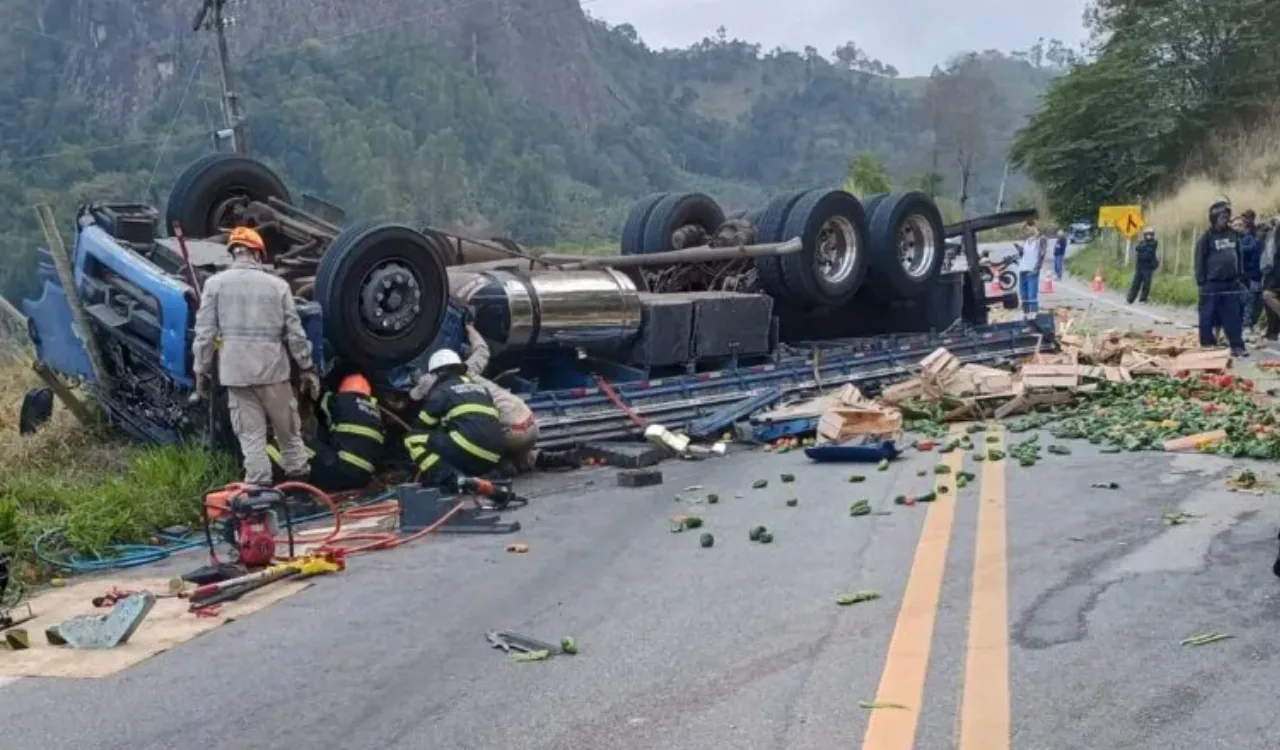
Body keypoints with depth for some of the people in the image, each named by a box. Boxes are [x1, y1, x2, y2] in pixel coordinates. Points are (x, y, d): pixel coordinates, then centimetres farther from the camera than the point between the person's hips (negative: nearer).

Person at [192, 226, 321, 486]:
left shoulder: (215, 283, 0)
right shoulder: (277, 285, 1)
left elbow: (204, 333, -1)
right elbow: (295, 333, 1)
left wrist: (202, 370, 8)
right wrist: (308, 369, 9)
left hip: (236, 371, 0)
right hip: (273, 368, 0)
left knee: (251, 435, 6)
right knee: (289, 431, 16)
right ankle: (300, 479, 25)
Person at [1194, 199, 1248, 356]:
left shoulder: (1233, 235, 9)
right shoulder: (1207, 237, -6)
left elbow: (1239, 256, 16)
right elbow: (1200, 260, -7)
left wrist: (1239, 276, 11)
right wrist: (1201, 281, -11)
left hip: (1231, 283, 4)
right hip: (1212, 284, -4)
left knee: (1234, 317, 3)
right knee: (1208, 317, 3)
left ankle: (1237, 346, 4)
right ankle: (1207, 346, 10)